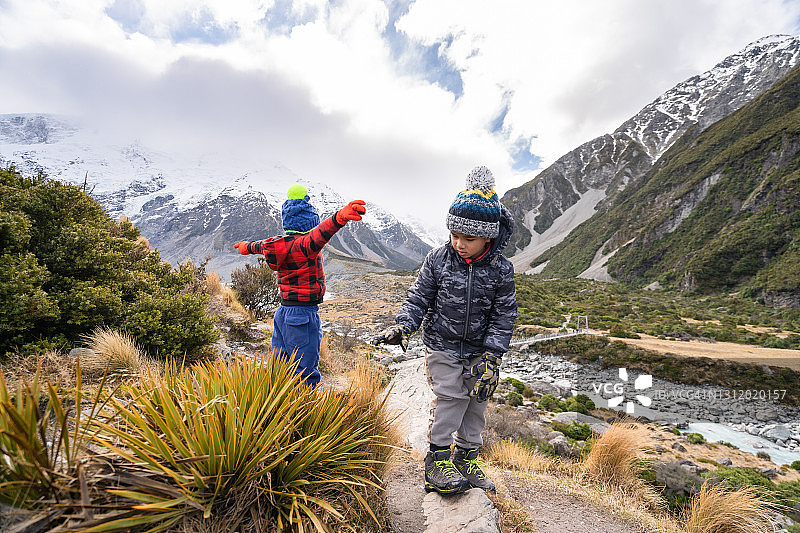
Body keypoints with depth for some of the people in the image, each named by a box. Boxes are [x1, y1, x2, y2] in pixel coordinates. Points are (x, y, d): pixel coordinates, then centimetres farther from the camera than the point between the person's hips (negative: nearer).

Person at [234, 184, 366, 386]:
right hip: (303, 315, -9)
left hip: (283, 312, 9)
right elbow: (319, 234, -41)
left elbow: (264, 245, 30)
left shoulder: (279, 243, 7)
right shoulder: (303, 243, -18)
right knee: (306, 376, -1)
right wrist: (339, 217, -61)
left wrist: (249, 247, 53)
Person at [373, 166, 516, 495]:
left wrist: (491, 356, -14)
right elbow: (418, 298, -4)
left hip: (479, 351, 2)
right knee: (449, 399, -2)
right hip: (442, 347, -2)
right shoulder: (438, 259, -11)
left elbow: (504, 316, -7)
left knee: (477, 402, 13)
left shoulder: (500, 269, -11)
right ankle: (438, 460, 18)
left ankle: (467, 457, 34)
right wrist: (403, 326, -20)